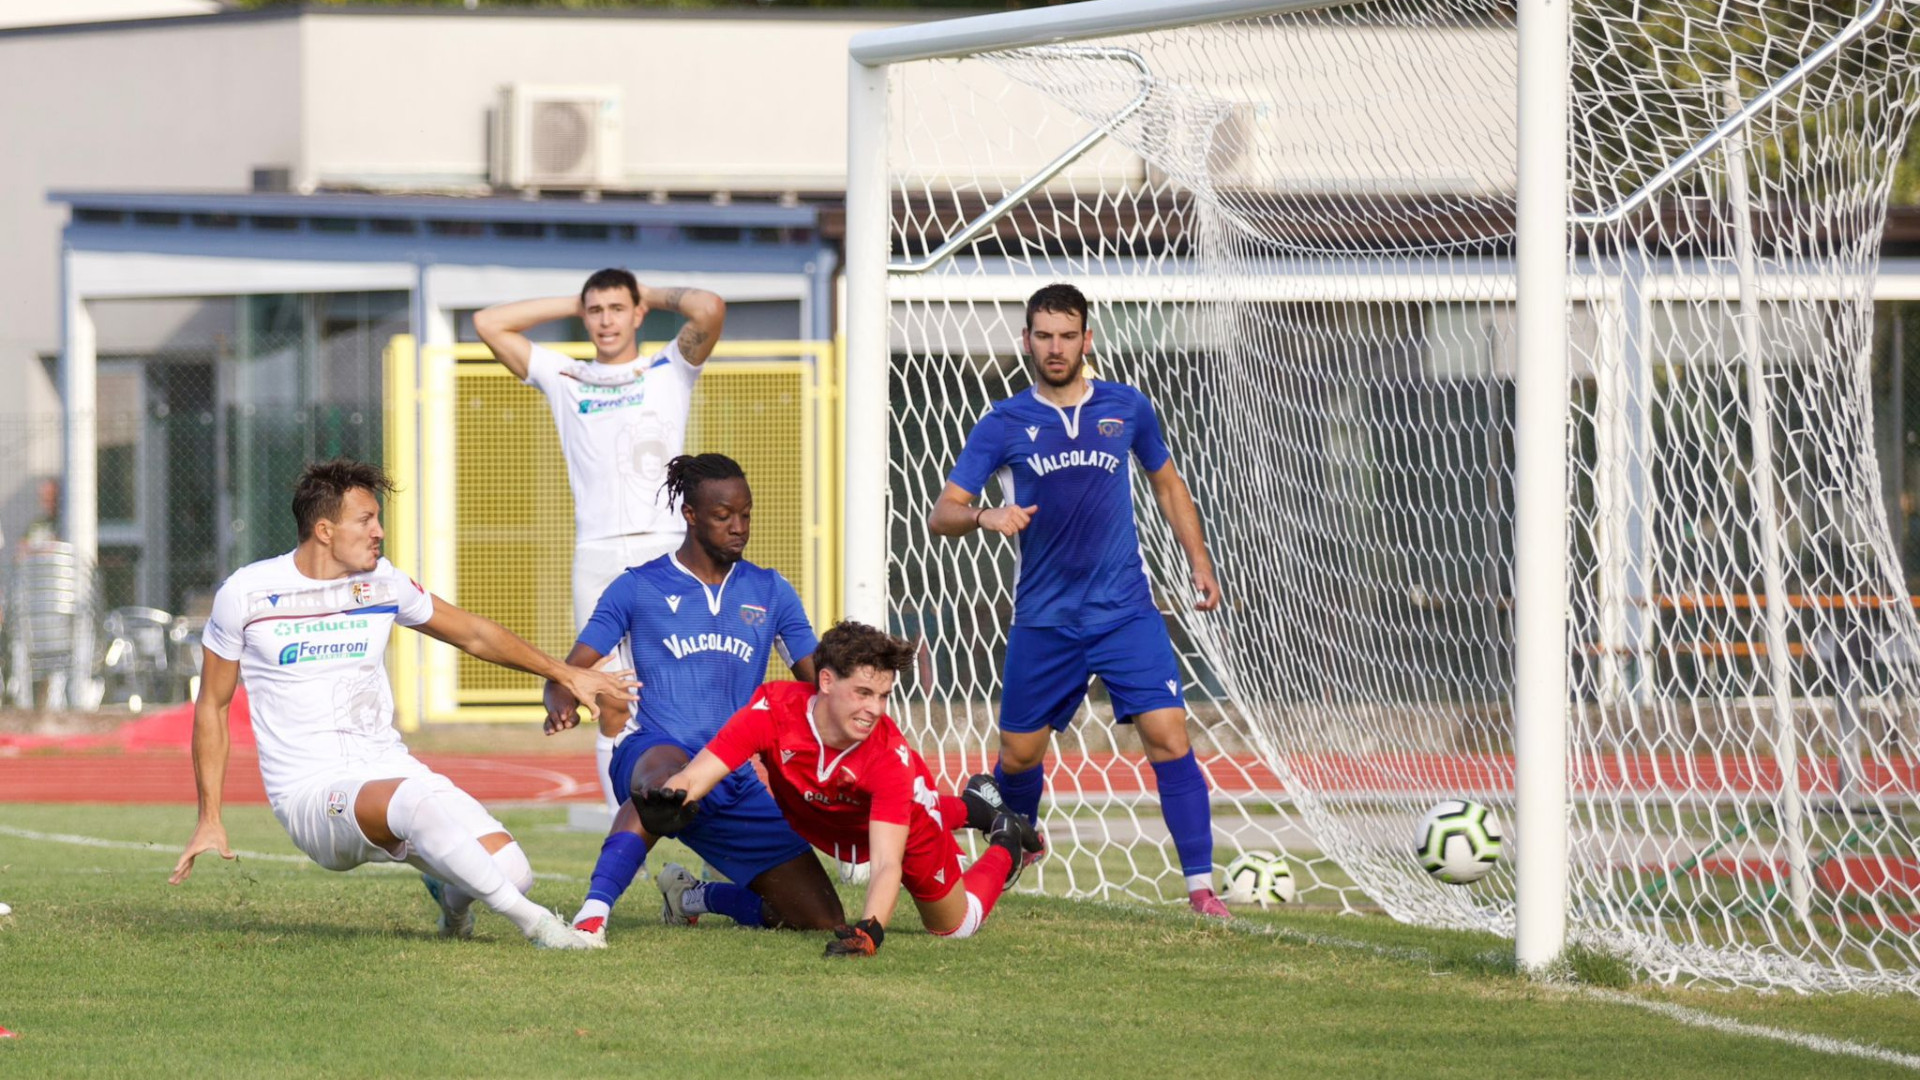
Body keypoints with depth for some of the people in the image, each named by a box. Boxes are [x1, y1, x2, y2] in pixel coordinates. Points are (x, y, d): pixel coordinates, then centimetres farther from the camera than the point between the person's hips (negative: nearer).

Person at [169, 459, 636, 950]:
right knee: (417, 801, -39)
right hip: (312, 792, -5)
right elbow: (212, 705, 7)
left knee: (509, 869, -18)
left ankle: (452, 893, 19)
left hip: (387, 766, 5)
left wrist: (566, 674, 22)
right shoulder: (247, 594, -3)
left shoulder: (381, 581, 8)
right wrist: (209, 818, 4)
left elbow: (474, 634, 22)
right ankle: (531, 921, -28)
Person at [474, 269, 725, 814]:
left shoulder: (669, 370, 11)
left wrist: (656, 295, 12)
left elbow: (710, 309, -5)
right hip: (596, 558, 3)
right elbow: (489, 324, 18)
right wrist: (572, 303, 19)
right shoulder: (565, 378, 19)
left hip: (664, 551, -3)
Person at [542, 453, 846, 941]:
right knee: (670, 776, -45)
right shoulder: (638, 588, 7)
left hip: (736, 781, 5)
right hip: (653, 749, -5)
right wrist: (562, 704, -21)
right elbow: (569, 672, 3)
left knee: (822, 919, -1)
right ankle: (592, 914, -48)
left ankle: (694, 896, 23)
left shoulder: (770, 592, 15)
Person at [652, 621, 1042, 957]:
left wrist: (870, 930, -68)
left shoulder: (891, 756, -42)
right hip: (812, 821, 3)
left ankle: (1005, 846, 43)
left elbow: (887, 864, -49)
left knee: (953, 925, 13)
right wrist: (669, 800, -70)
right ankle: (964, 809, 46)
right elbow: (695, 776, -45)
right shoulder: (774, 710, -41)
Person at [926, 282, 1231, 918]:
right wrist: (983, 516, -27)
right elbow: (941, 515, -5)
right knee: (1019, 755, 9)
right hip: (1044, 619, 1)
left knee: (1168, 739, -15)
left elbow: (1166, 484, 19)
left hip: (1125, 610, -1)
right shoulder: (1004, 425, -1)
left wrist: (1199, 562, 12)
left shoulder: (1127, 408, 3)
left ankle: (1201, 886, -13)